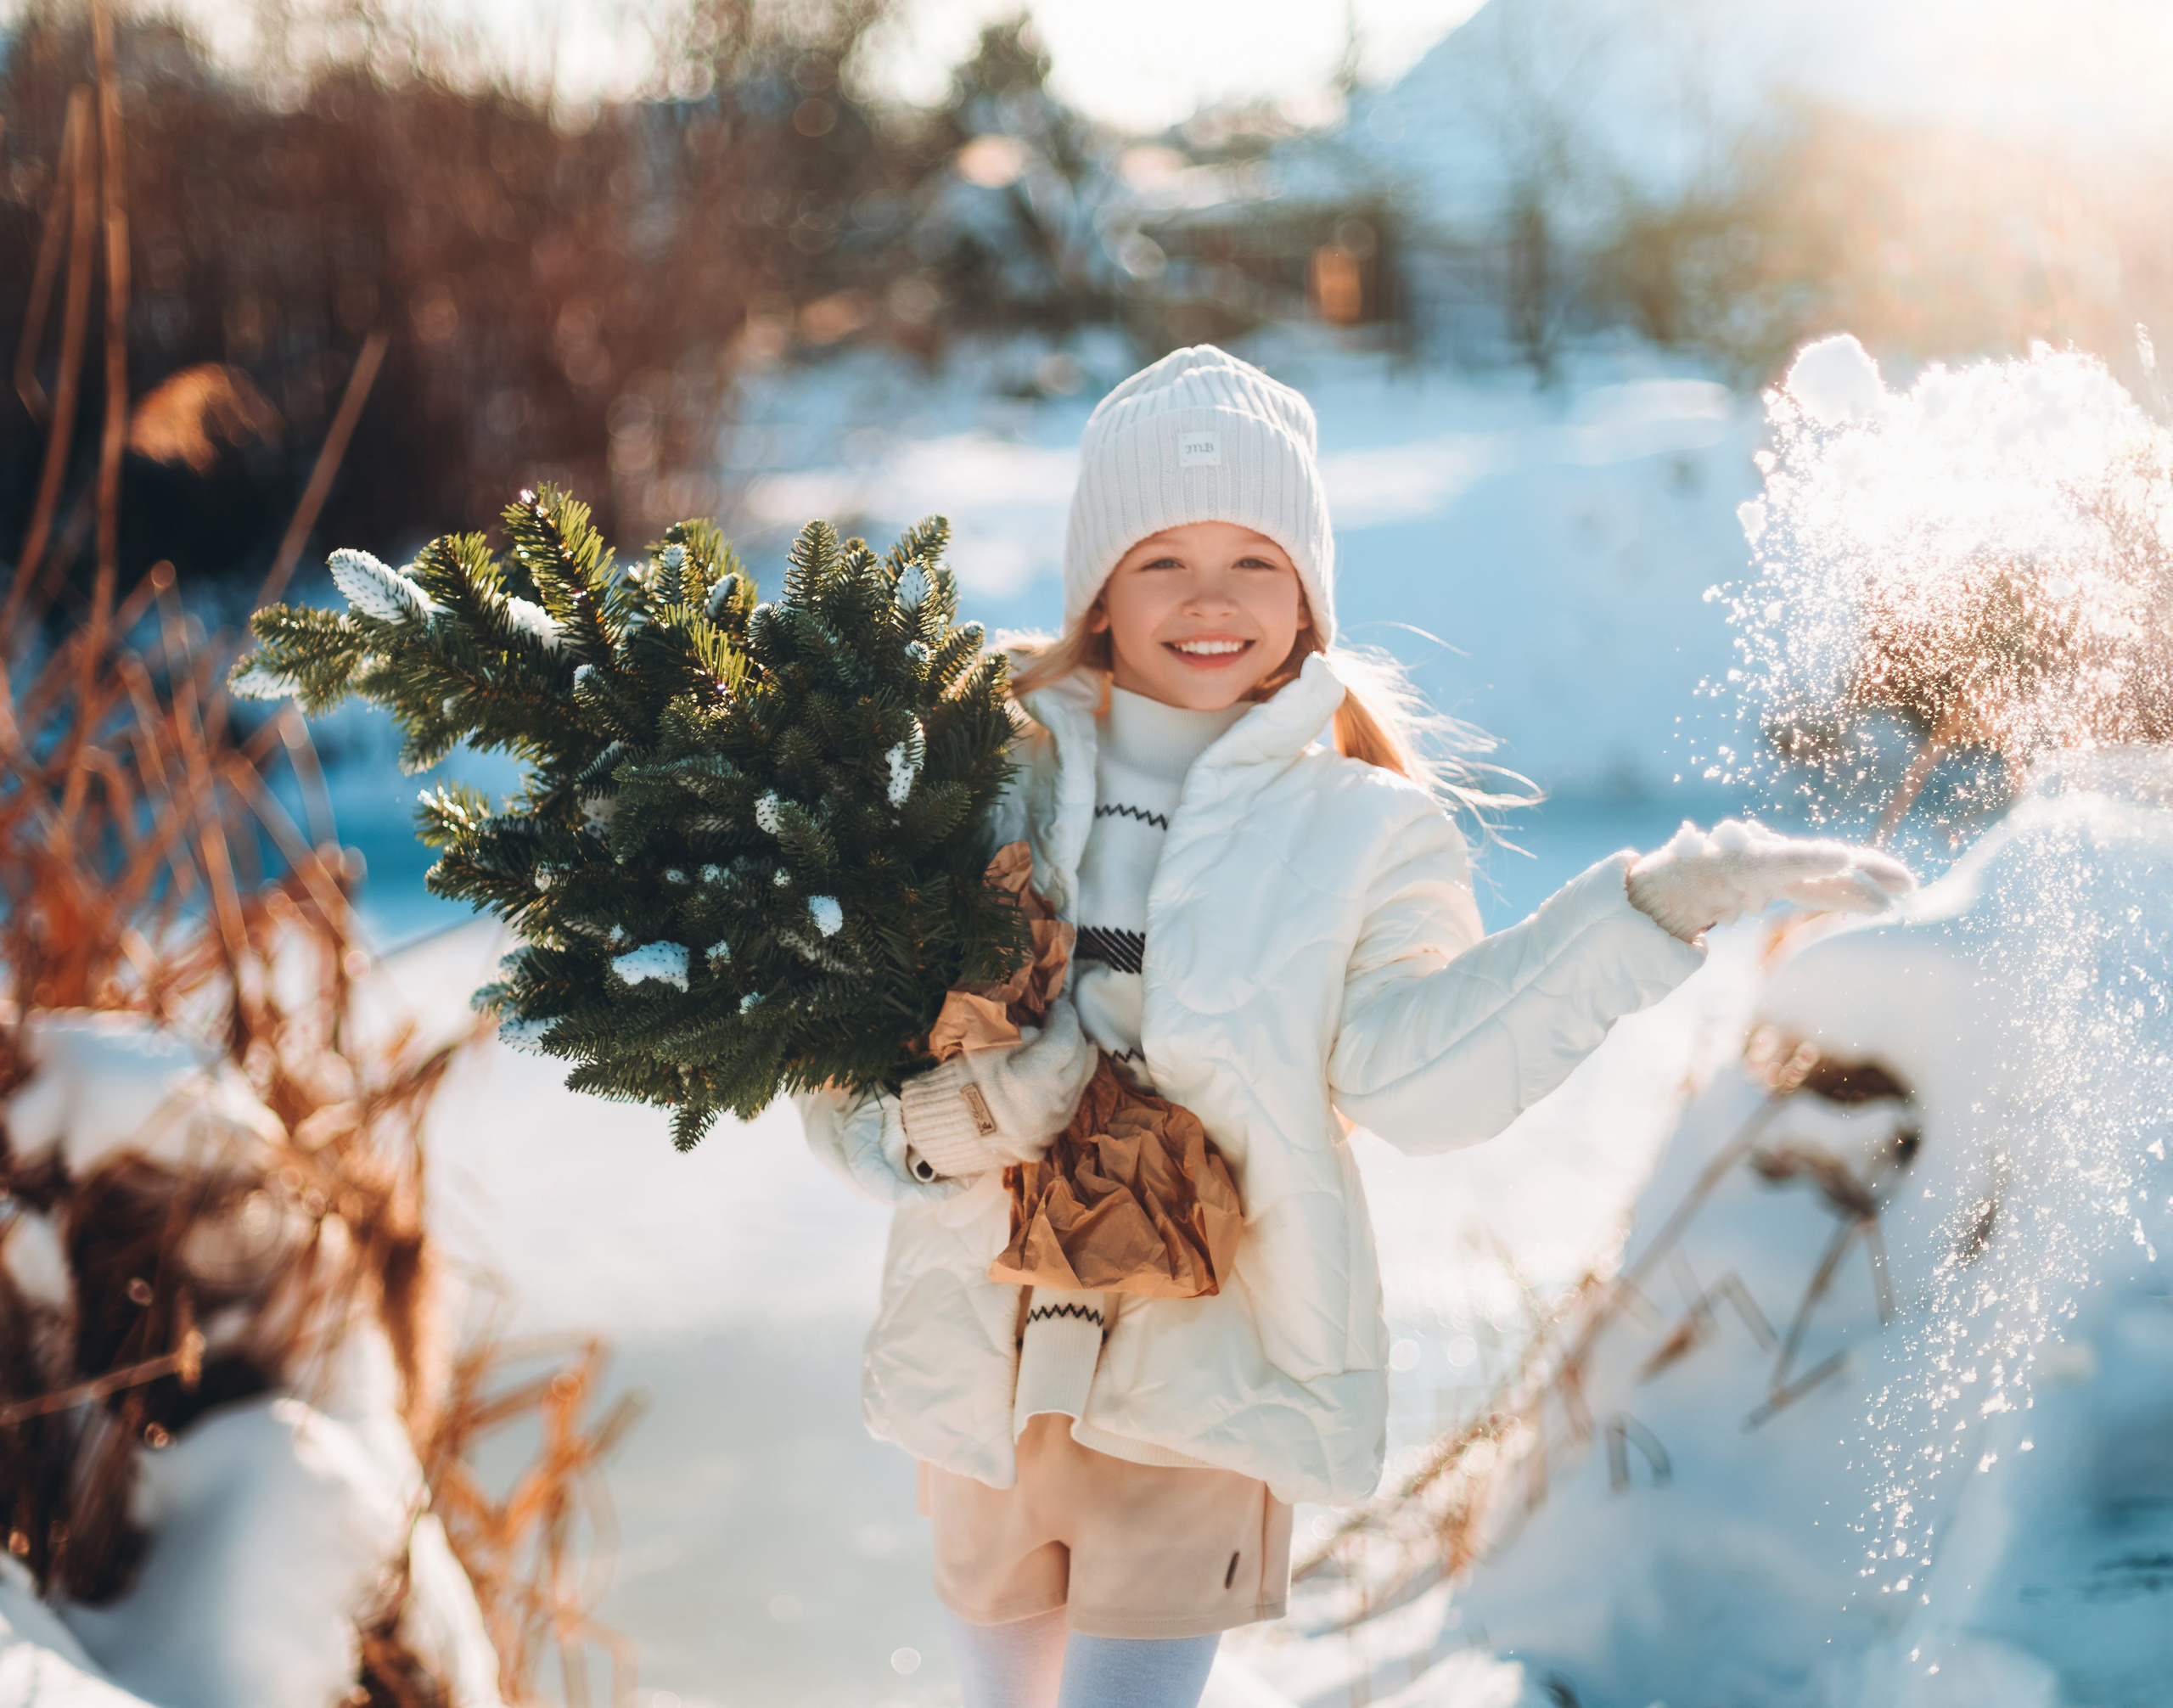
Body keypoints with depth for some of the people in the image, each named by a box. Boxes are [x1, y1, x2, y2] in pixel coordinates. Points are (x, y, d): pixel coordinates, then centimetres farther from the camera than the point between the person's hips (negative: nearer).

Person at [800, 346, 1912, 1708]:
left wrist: (1649, 909, -28)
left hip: (1204, 1384, -3)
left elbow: (1412, 1072, -20)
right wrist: (933, 1123, -22)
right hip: (981, 1359, 3)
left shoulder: (1364, 827, -2)